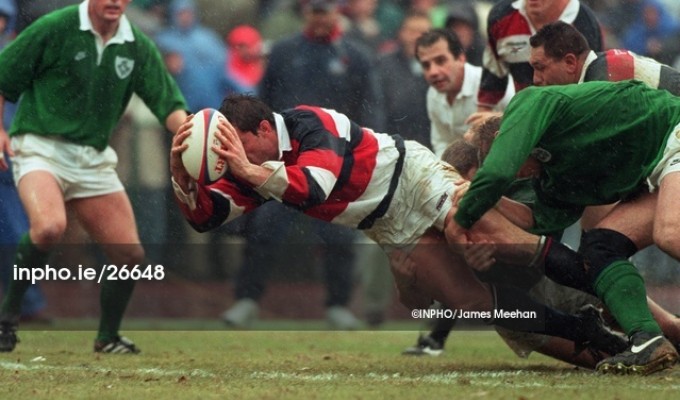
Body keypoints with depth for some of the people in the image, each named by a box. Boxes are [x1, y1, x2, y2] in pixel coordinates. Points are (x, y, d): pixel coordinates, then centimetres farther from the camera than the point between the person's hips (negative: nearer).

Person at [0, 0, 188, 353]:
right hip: (40, 148, -5)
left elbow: (167, 103, 1)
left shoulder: (138, 47, 3)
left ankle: (108, 337, 24)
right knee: (49, 226, -34)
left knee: (129, 255, 0)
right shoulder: (54, 29, -9)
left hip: (94, 160, 5)